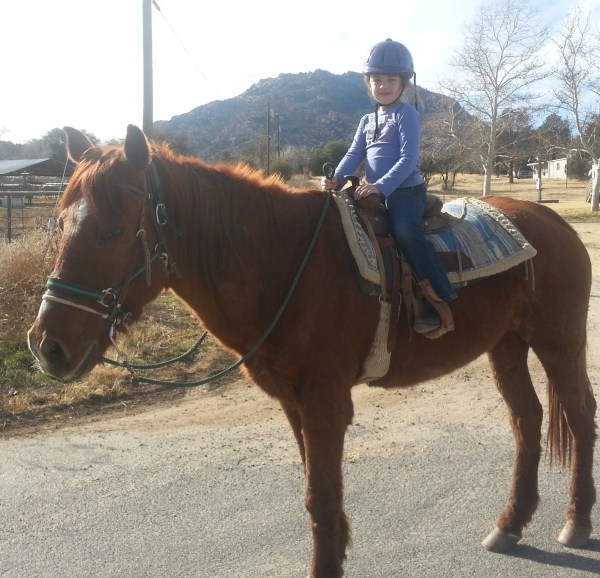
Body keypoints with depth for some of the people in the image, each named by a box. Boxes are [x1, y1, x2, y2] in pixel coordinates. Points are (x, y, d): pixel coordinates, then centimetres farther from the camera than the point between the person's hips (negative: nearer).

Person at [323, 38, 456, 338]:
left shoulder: (407, 115, -3)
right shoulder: (367, 121, 19)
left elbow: (408, 159, -14)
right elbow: (354, 154, 11)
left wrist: (381, 186, -26)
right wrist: (337, 178, -10)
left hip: (406, 190, -8)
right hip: (375, 193, 8)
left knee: (405, 232, -31)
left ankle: (440, 306, -31)